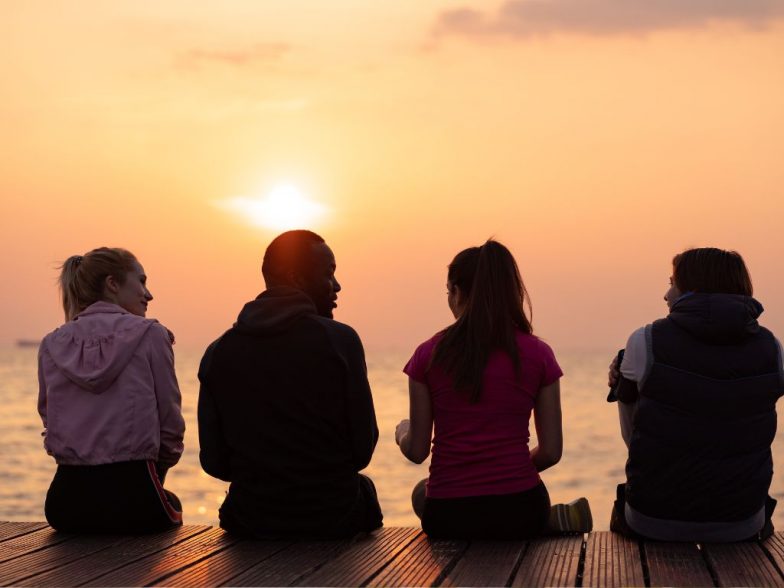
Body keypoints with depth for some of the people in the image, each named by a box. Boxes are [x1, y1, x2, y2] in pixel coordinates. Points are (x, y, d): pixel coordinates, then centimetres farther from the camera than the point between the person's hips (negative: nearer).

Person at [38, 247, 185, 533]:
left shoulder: (52, 345, 8)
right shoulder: (150, 334, -3)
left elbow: (49, 419, 12)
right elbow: (171, 422, -1)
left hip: (67, 501, 4)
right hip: (132, 495, -3)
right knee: (172, 503, 32)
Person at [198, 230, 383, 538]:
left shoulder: (218, 352, -3)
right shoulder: (340, 340, -12)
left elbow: (214, 462, -1)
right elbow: (363, 449, -8)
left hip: (251, 523, 3)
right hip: (334, 521, -3)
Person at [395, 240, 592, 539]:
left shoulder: (428, 355, -3)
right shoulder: (538, 355, -1)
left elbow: (417, 451, 1)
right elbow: (551, 452, 1)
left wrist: (403, 433, 25)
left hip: (448, 519, -3)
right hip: (519, 512, 3)